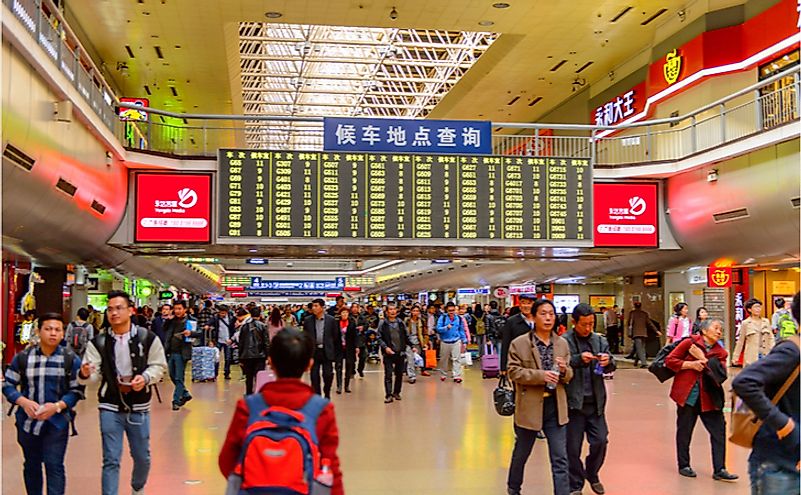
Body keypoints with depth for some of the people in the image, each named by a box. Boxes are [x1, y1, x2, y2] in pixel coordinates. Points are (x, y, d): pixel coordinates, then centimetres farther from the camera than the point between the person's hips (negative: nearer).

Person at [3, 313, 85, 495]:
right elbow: (8, 384, 3)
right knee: (31, 465, 15)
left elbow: (77, 390, -3)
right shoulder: (23, 357, -1)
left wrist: (57, 406, -19)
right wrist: (23, 402, -15)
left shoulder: (71, 359, -3)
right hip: (27, 420, 2)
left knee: (54, 465, -6)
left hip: (57, 422, -2)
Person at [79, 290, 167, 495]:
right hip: (110, 408, -1)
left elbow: (159, 366, 1)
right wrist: (86, 374, -27)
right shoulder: (98, 343, -2)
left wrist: (146, 377, -18)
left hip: (139, 408, 1)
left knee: (142, 457, 15)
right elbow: (95, 374, -4)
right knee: (111, 460, 0)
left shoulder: (148, 338, -4)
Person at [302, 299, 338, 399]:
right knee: (314, 376, 3)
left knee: (328, 375, -1)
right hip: (313, 351, 1)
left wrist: (334, 351, 1)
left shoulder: (331, 320, -2)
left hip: (327, 351, -1)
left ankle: (327, 394, 21)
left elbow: (335, 336, 2)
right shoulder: (308, 320, 1)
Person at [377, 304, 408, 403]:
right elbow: (379, 338, -3)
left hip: (400, 353, 3)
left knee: (399, 374, 9)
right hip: (388, 353, -3)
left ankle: (396, 393, 23)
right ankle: (388, 395, -4)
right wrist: (385, 347, -15)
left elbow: (406, 336, 15)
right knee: (388, 374, -6)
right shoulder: (383, 323, -1)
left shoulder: (401, 323, 9)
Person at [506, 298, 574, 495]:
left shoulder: (562, 343, 5)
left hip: (555, 406, 2)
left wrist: (564, 370, -13)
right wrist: (541, 375, -23)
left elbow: (569, 375, 10)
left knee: (560, 459, 0)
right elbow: (514, 372, -11)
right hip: (530, 406, -2)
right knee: (521, 453, 17)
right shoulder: (519, 343, -7)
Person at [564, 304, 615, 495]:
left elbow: (610, 367, 3)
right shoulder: (564, 341, -7)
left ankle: (592, 475, 32)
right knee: (573, 447, 4)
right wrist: (579, 359, -28)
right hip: (573, 402, -3)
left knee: (600, 441, 5)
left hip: (595, 402, 4)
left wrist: (608, 361, -20)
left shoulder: (600, 340, 7)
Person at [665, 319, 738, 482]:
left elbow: (721, 374, -10)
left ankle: (719, 469, 4)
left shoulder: (720, 352, 7)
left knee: (719, 430, -3)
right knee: (684, 431, 7)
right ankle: (684, 466, 22)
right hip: (687, 394, -3)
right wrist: (690, 364, -15)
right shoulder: (689, 343, -3)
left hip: (709, 397, 3)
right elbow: (669, 360, -6)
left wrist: (703, 359, -15)